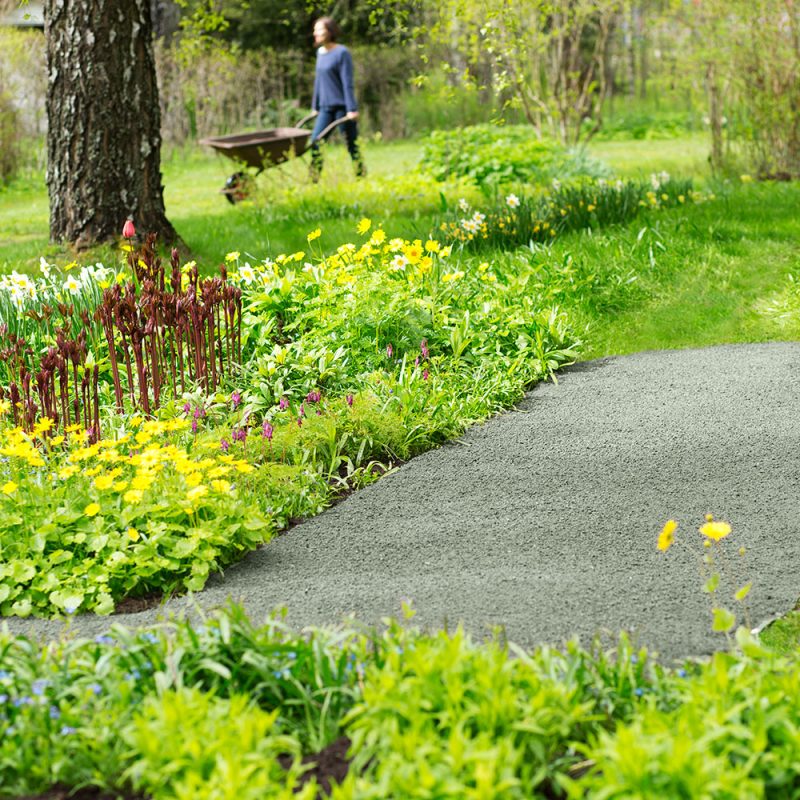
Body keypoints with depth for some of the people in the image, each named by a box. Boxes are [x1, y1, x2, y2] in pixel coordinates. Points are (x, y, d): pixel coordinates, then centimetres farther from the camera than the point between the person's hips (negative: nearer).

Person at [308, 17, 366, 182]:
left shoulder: (342, 53, -10)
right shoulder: (320, 52, 11)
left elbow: (347, 83, -13)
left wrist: (352, 109, -16)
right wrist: (315, 106, 20)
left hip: (342, 107, -7)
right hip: (326, 108, 7)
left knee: (352, 145, 0)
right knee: (315, 142, -3)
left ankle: (362, 178, 10)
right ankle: (313, 180, 0)